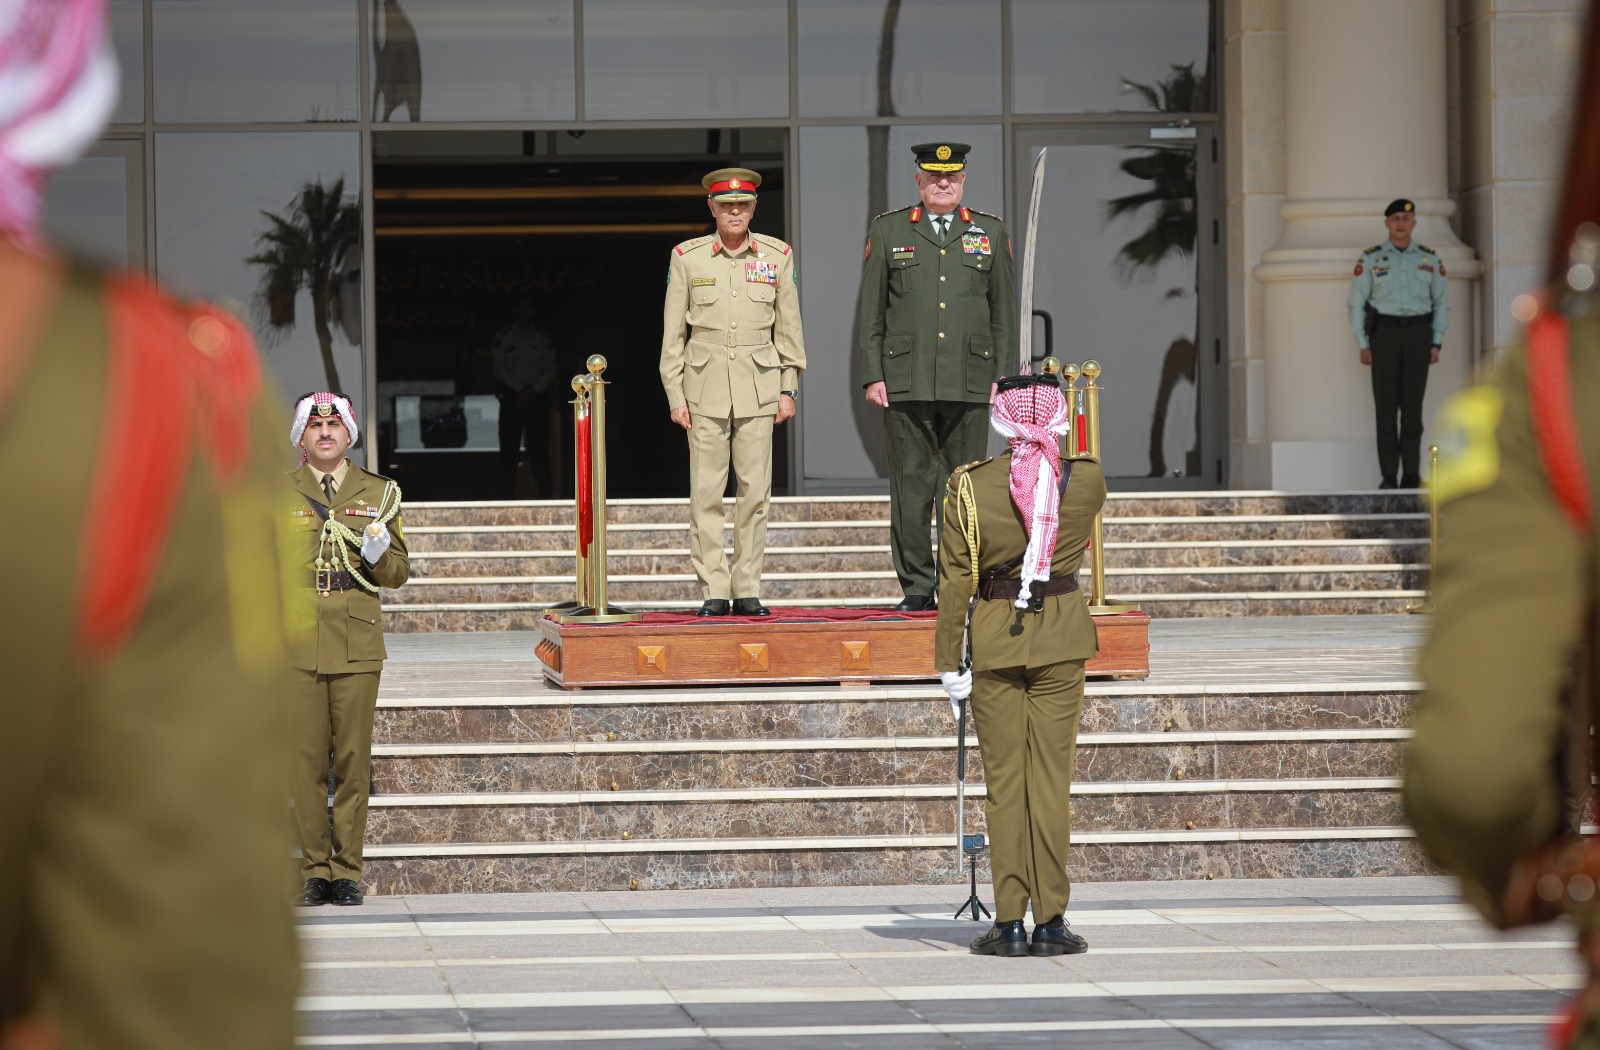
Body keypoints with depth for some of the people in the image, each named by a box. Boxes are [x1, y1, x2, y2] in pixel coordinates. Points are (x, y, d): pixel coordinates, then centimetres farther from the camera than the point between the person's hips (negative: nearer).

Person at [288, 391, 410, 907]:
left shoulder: (379, 493, 11)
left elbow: (398, 573, 13)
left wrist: (379, 556, -8)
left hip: (356, 646, 0)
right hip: (296, 647, 0)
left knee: (353, 760, -1)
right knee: (306, 760, -2)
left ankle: (347, 870, 6)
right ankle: (315, 870, 5)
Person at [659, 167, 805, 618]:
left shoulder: (777, 256, 6)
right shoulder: (687, 258, 3)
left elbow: (789, 328, 10)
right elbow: (673, 332, 5)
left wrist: (789, 389, 5)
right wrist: (675, 394, 0)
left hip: (759, 388, 1)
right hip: (705, 387, -1)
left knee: (756, 491, 0)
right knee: (706, 493, -4)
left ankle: (747, 592, 5)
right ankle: (713, 592, 0)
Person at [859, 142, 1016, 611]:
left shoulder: (991, 233, 12)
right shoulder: (887, 231, 9)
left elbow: (1004, 313, 12)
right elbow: (871, 312, 7)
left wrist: (1004, 377, 5)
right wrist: (872, 376, 0)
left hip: (970, 385, 1)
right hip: (906, 383, -1)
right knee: (911, 486, -2)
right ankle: (916, 586, 3)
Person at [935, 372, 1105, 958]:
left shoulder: (969, 486, -9)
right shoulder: (1087, 480, -5)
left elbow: (956, 581, -8)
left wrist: (949, 662, -3)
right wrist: (1048, 449, 27)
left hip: (994, 635, -1)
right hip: (1062, 635, 1)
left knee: (1004, 780, 5)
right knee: (1051, 778, 4)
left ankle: (1009, 923, 4)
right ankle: (1050, 921, 3)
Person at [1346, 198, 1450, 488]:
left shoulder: (1430, 259, 8)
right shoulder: (1370, 258, 3)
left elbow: (1441, 303, 10)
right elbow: (1357, 303, 3)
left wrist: (1436, 343, 2)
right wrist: (1363, 345, -3)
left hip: (1418, 333, 1)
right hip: (1383, 333, -1)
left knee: (1413, 405, -1)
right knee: (1386, 405, -4)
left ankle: (1411, 476, 3)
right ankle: (1388, 477, -2)